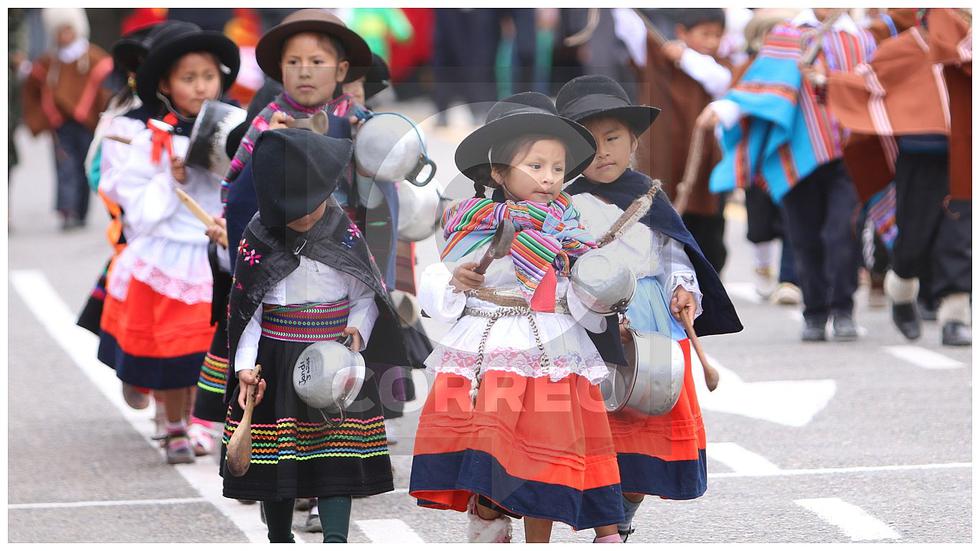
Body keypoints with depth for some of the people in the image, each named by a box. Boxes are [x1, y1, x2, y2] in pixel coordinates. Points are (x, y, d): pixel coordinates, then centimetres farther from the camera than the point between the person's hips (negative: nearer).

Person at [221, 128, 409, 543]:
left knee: (338, 454, -9)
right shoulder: (258, 240, -5)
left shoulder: (345, 235, -3)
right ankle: (279, 539, 20)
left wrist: (357, 330, -13)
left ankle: (335, 539, -15)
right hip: (275, 365, 0)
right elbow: (246, 309, -1)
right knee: (275, 459, 5)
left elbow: (367, 296, 7)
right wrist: (245, 366, -11)